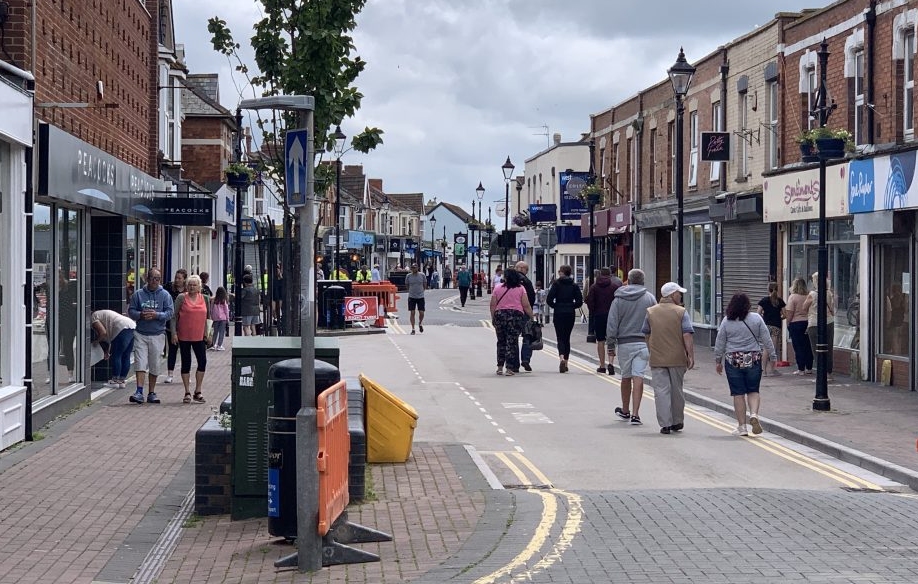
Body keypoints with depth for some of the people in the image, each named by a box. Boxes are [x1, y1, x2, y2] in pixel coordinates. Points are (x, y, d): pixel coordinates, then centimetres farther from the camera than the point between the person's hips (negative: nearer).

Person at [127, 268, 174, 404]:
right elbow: (131, 311, 5)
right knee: (140, 363, -11)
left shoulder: (165, 295, 4)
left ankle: (152, 393, 17)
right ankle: (139, 392, -15)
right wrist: (141, 315, -15)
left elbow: (170, 312, -3)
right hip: (140, 333, 0)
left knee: (155, 366, 6)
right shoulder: (138, 294, 5)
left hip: (158, 334, 0)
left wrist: (156, 315, -18)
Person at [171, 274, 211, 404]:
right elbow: (174, 316, -2)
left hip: (199, 336, 3)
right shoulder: (181, 298, -3)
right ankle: (187, 393, 11)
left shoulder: (205, 299, 7)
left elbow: (207, 316, 15)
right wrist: (174, 332, -9)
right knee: (186, 363, 4)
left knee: (202, 362, -3)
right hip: (184, 336, -3)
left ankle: (198, 392, 10)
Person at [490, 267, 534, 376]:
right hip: (516, 315, -1)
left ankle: (500, 366, 12)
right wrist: (532, 317, 7)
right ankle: (510, 368, -3)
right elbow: (526, 305, -2)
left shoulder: (497, 288, 4)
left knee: (501, 341, 14)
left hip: (500, 315, 2)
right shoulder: (521, 288, 1)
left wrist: (493, 318, 11)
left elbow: (493, 305, 2)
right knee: (512, 342, 1)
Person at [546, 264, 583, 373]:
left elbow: (549, 299, -11)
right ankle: (566, 363, 14)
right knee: (567, 338, 13)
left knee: (560, 337, -3)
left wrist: (555, 306, 7)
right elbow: (579, 301, 0)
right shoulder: (574, 285, 3)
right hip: (570, 314, 3)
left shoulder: (557, 284, -5)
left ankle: (562, 357, -28)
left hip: (559, 314, -3)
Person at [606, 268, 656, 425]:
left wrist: (610, 346, 5)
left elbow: (612, 324, 0)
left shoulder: (619, 299, 2)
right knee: (638, 378, -5)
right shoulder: (650, 298, 1)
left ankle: (625, 411, 31)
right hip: (643, 343, -1)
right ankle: (635, 414, -13)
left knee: (626, 377, 15)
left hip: (624, 343, 1)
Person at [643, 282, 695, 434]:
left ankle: (665, 424, -4)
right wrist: (690, 355, -9)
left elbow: (646, 335, 12)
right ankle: (677, 422, 25)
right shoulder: (681, 312, -6)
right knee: (676, 390, 13)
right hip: (677, 358, -1)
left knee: (661, 391, 1)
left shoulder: (651, 312, 4)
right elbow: (687, 336, -12)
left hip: (657, 359, 1)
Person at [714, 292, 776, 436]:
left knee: (738, 394, 4)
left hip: (733, 361, 0)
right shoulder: (756, 318, -3)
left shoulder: (726, 321, -4)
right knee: (753, 391, 12)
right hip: (753, 360, 1)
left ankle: (742, 426, 6)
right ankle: (754, 414, -13)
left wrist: (718, 361, 11)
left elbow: (719, 343, 1)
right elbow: (766, 339, 1)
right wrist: (773, 356, 10)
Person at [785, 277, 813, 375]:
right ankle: (809, 368, 15)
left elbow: (790, 313, -12)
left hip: (796, 324, -4)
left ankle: (801, 369, 1)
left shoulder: (792, 297, -10)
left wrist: (788, 323, -1)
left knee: (798, 347, 1)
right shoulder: (809, 296, 1)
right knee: (808, 346, 11)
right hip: (808, 323, 4)